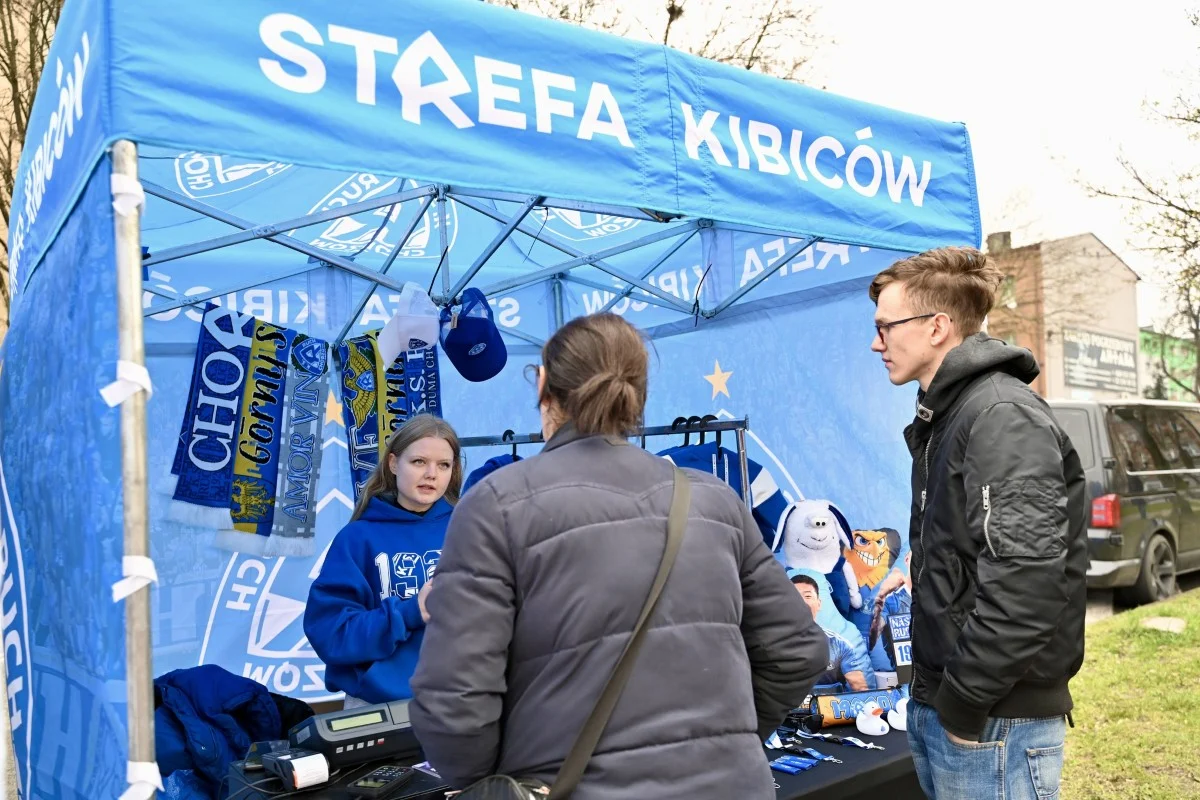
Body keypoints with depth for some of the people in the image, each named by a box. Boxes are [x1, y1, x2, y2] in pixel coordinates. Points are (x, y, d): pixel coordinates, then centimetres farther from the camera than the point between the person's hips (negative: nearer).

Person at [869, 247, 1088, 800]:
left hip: (995, 718, -9)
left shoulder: (1003, 416, -17)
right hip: (937, 709, 9)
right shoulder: (943, 416, 14)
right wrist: (934, 691, 15)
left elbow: (1027, 577, -26)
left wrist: (965, 697, -19)